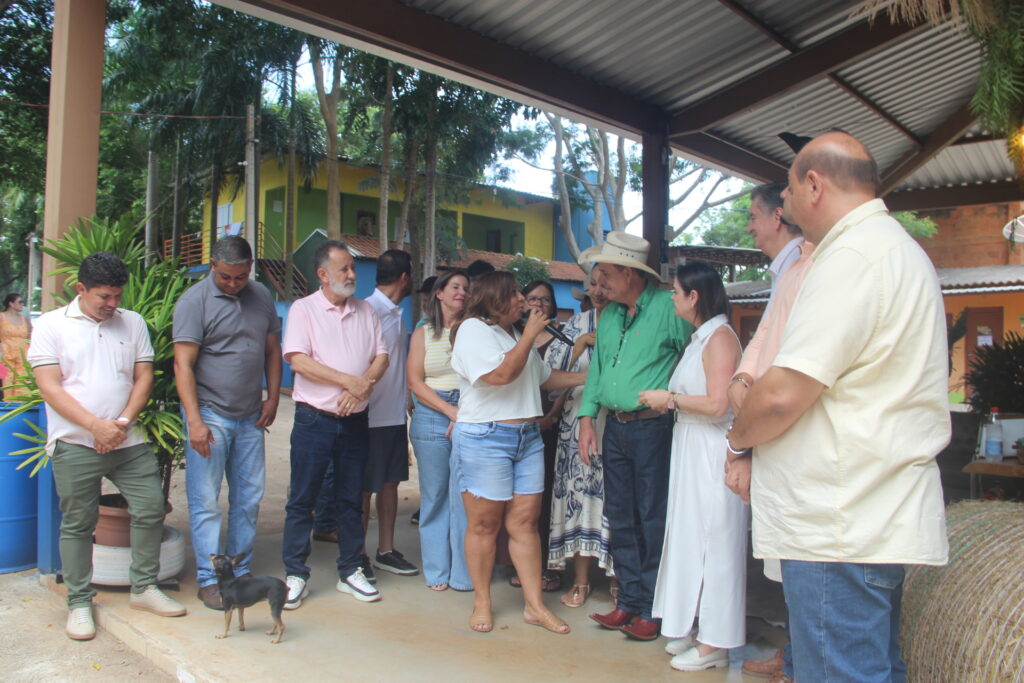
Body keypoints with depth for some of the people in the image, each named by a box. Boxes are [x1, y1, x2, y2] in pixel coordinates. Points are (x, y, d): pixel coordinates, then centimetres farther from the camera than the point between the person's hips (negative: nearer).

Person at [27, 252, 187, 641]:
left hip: (129, 441, 3)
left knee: (151, 508, 2)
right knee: (78, 523, 6)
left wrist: (123, 422, -8)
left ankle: (144, 588, 19)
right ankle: (79, 603, 21)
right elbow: (50, 387, -7)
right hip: (75, 444, -3)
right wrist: (96, 426, -16)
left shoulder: (133, 323, 9)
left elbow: (143, 377, 7)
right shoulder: (51, 325, 0)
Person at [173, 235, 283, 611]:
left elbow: (272, 350, 16)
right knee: (205, 501, 0)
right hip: (210, 415, -5)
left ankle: (241, 572, 23)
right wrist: (194, 420, -18)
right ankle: (209, 579, 11)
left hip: (250, 417, 5)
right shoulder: (194, 301, -8)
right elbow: (183, 364, -12)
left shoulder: (261, 297, 9)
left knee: (249, 498, 10)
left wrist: (273, 398, 7)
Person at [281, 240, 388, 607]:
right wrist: (350, 381, -16)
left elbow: (381, 356, 5)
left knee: (351, 499, 12)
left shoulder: (366, 311, 10)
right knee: (302, 499, 2)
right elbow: (299, 360, -13)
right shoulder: (303, 309, -2)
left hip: (355, 421, 4)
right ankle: (295, 575, 14)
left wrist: (361, 388, -13)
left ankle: (350, 571, 23)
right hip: (314, 419, -4)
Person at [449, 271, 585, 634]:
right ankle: (482, 602, 16)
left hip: (528, 438, 7)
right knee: (485, 524, 1)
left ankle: (534, 605, 13)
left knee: (525, 522, 7)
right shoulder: (473, 329, -6)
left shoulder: (514, 333, 20)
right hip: (485, 439, -7)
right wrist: (530, 335, -11)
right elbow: (502, 374, -20)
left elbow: (546, 377, 24)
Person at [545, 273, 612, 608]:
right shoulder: (576, 325, 11)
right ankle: (580, 581, 14)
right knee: (579, 494, 3)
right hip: (578, 421, 2)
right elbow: (551, 370, 6)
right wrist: (580, 345, -7)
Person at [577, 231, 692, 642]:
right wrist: (587, 417, 9)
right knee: (620, 518, 13)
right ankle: (629, 600, 25)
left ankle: (652, 609, 13)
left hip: (652, 427, -7)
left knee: (653, 520, 0)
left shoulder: (668, 308, -10)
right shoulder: (609, 314, 12)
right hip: (614, 427, 7)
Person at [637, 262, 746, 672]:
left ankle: (715, 644, 11)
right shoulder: (698, 337, 15)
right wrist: (668, 401, 7)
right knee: (693, 538, 14)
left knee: (712, 540, -1)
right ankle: (701, 629, 27)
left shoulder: (720, 337, -13)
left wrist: (669, 398, -11)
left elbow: (717, 404, -20)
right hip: (690, 447, 10)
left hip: (711, 450, -10)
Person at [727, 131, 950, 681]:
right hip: (882, 520, 11)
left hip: (841, 527, -11)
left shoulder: (850, 257, -17)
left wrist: (738, 436, -2)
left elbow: (784, 393, -23)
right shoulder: (900, 248, 19)